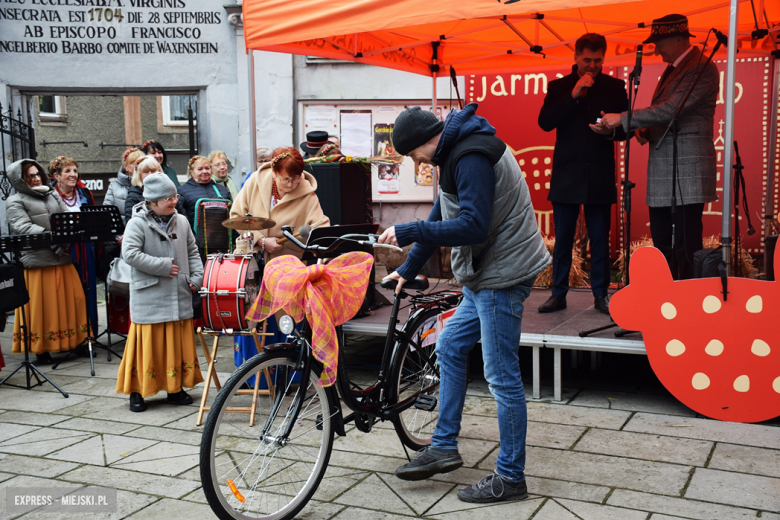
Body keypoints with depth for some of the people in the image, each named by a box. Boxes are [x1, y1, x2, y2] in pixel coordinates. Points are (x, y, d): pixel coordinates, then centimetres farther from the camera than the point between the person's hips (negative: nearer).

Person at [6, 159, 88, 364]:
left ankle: (71, 340, 21)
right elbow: (23, 227, -13)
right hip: (37, 261, -5)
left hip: (62, 257, 5)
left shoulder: (52, 195, 17)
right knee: (41, 306, -1)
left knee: (72, 299, 7)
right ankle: (41, 348, 9)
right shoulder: (15, 201, 1)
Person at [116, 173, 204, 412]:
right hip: (149, 299, -5)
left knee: (179, 343, 9)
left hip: (179, 297, 5)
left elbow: (192, 252, 17)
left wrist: (197, 276, 2)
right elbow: (130, 254, -19)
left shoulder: (181, 221, 9)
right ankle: (137, 391, 13)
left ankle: (176, 388, 22)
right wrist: (163, 266, -18)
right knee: (148, 343, 0)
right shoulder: (137, 223, -7)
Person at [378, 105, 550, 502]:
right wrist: (407, 270, 23)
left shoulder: (472, 158, -20)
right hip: (485, 275, 11)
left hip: (502, 277, -11)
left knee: (501, 376, -4)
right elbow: (441, 218, 20)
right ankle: (444, 447, 26)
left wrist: (407, 232, -24)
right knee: (449, 348, 17)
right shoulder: (457, 154, 14)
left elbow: (473, 227, -28)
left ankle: (510, 477, 9)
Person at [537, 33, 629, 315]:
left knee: (600, 240, 3)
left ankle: (601, 294, 13)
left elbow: (626, 127, 11)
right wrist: (573, 95, -13)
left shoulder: (615, 87, 9)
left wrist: (612, 130, -12)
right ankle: (558, 294, 12)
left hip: (600, 176, 0)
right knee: (562, 239, 4)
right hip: (566, 176, 0)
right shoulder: (558, 87, 8)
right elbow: (545, 122, -6)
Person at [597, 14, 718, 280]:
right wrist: (645, 131, 7)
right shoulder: (671, 71, 20)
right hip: (662, 173, 10)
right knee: (662, 245, 12)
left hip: (687, 174, -9)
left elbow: (671, 109, -21)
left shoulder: (703, 69, -11)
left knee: (686, 247, -8)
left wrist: (622, 119, -16)